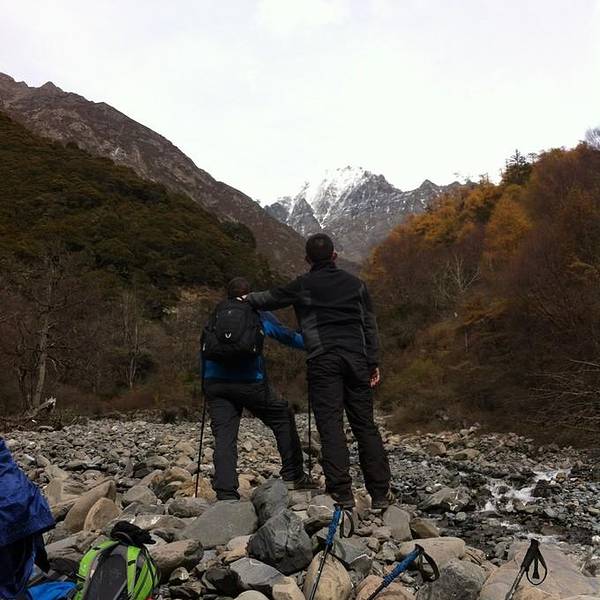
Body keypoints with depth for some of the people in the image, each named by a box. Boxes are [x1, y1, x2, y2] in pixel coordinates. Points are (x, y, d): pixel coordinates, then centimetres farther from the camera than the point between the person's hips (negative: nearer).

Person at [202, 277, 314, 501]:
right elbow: (287, 336, 12)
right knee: (283, 418, 15)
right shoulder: (258, 314, 10)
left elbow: (204, 353, 20)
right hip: (250, 382, -3)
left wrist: (206, 388, 25)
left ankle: (225, 493, -6)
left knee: (224, 436, 3)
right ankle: (293, 476, 18)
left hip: (215, 382, 3)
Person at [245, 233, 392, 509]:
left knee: (330, 425, -2)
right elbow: (370, 325, 13)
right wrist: (373, 363, 16)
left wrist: (247, 299, 40)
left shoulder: (302, 285, 6)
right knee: (365, 424, 7)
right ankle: (380, 492, 8)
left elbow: (270, 298, 20)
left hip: (322, 360, -3)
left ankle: (341, 491, -5)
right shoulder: (355, 284, 15)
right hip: (356, 358, 3)